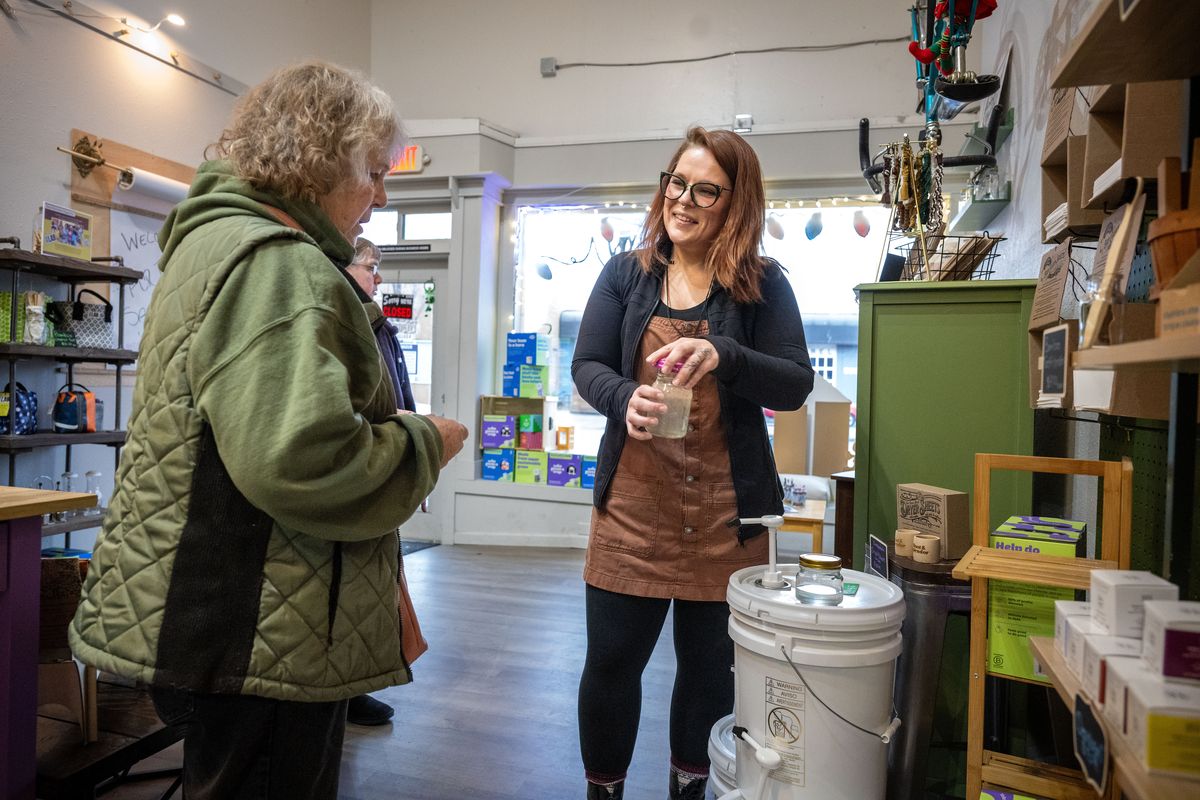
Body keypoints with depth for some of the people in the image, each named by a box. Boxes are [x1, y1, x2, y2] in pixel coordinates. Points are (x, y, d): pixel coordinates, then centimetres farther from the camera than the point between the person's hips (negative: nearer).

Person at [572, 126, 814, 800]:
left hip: (726, 510, 0)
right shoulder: (627, 274, 6)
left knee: (711, 664, 14)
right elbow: (587, 365, 2)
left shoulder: (764, 284, 1)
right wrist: (625, 399, -20)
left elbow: (796, 385, -5)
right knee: (612, 659, 9)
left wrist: (722, 356, -23)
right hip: (633, 500, 1)